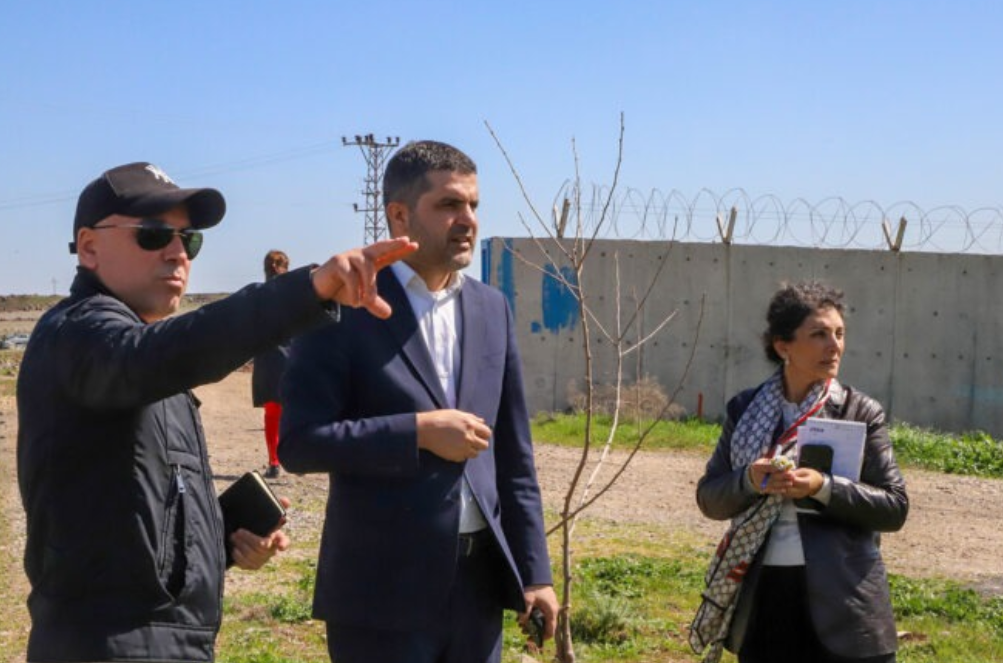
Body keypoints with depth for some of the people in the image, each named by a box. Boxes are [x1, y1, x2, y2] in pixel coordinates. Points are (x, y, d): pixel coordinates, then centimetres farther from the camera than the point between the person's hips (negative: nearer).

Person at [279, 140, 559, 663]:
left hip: (478, 579, 5)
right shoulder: (345, 308, -8)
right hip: (382, 588, -5)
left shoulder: (492, 309, 9)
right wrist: (418, 432, -18)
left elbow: (513, 455, 10)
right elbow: (298, 442, -13)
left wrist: (533, 569, 8)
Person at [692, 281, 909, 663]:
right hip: (761, 596, 2)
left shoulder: (861, 413, -2)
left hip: (841, 600, -2)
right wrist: (748, 480, -15)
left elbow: (895, 506, -5)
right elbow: (709, 498, 6)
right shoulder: (745, 410, 4)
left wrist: (823, 487, -20)